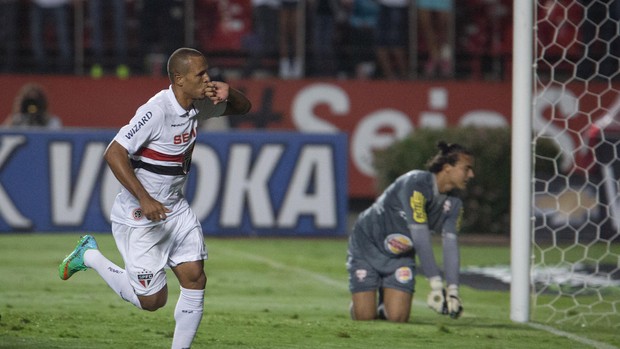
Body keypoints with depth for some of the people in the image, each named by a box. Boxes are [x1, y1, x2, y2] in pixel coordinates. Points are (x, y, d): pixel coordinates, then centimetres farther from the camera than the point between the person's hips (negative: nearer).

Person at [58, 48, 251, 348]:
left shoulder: (197, 105, 1)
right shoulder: (157, 111, -24)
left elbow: (243, 107, 18)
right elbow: (114, 153, -28)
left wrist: (228, 93, -7)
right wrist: (145, 200, -31)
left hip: (176, 209, 8)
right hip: (140, 218, -8)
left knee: (195, 279, -4)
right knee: (152, 299, 0)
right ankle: (89, 256, 19)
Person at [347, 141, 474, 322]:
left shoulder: (453, 205, -7)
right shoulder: (416, 184, -30)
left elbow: (450, 245, -16)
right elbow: (421, 239, -35)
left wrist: (453, 291, -30)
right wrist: (436, 285, -39)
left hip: (401, 255, 5)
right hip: (367, 245, -5)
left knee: (398, 317, -11)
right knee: (364, 317, -8)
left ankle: (384, 307, 24)